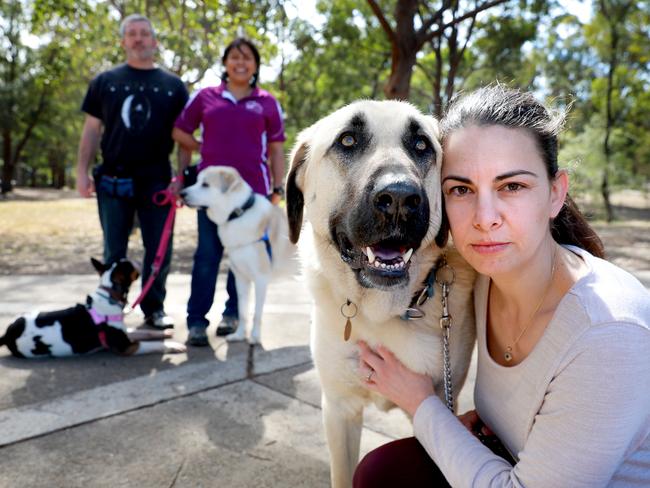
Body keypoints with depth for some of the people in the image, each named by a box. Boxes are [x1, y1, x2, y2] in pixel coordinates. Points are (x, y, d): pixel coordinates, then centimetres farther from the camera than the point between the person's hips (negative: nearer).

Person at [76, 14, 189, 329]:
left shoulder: (173, 85, 9)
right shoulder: (105, 81, 10)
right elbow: (92, 130, 8)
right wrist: (82, 171, 0)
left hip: (157, 179, 0)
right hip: (113, 179, 0)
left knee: (159, 250, 3)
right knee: (114, 251, 8)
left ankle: (154, 308, 18)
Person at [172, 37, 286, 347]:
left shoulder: (266, 103, 8)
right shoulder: (205, 97, 9)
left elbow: (276, 149, 8)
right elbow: (179, 131, 16)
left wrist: (278, 188, 3)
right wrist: (205, 149, 4)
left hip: (253, 188, 0)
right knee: (207, 255, 2)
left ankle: (232, 313, 24)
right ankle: (196, 321, 7)